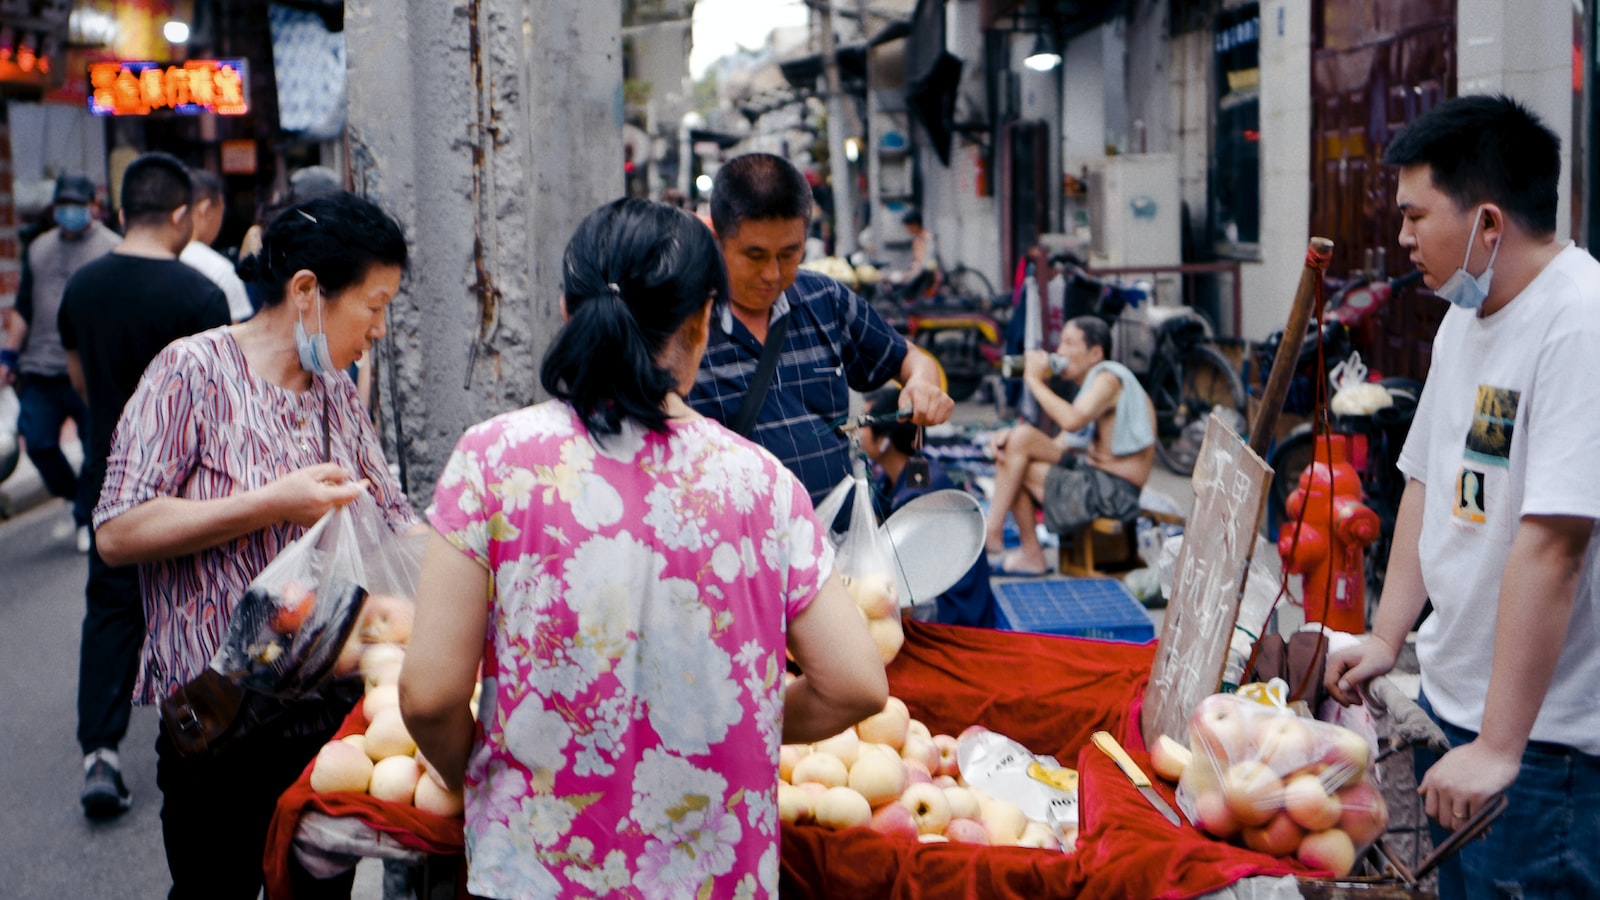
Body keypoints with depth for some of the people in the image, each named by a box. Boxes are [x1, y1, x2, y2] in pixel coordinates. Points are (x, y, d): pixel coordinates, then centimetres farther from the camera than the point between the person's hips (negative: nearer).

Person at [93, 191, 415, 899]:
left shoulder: (337, 394, 12)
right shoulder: (195, 371, -9)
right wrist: (277, 503, -19)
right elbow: (117, 533, -15)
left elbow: (393, 518, 18)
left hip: (333, 711, 6)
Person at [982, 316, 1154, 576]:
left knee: (1023, 437, -18)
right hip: (1094, 479, 10)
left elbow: (1072, 421, -31)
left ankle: (991, 535, -12)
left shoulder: (1109, 378, -11)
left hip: (1115, 493, -10)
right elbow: (1058, 446, 12)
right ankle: (1030, 555, -4)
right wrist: (1012, 442, -5)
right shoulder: (1093, 383, 20)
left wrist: (1035, 379, -19)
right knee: (1009, 457, 0)